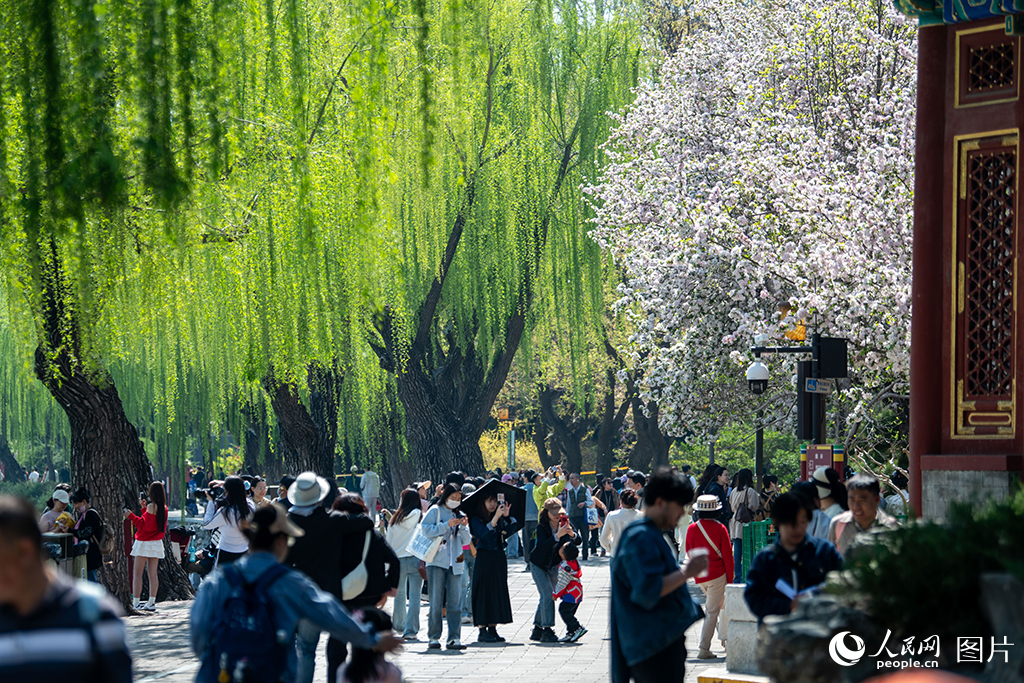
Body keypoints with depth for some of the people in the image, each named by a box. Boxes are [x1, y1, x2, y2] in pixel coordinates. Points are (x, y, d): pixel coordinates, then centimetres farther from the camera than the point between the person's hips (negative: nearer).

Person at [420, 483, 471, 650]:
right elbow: (425, 530, -7)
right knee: (436, 602, -4)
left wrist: (463, 527, -4)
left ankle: (454, 638, -4)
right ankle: (434, 638, 2)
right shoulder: (435, 511, 5)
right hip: (437, 561, -4)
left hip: (454, 563, 4)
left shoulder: (459, 515, 18)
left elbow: (465, 541, 14)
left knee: (455, 602, -4)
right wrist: (446, 525, -13)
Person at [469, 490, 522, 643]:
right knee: (484, 592, -6)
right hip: (483, 559, -6)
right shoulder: (476, 519, -5)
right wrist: (495, 518, -27)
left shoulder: (499, 518, 12)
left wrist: (506, 517, -11)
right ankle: (482, 631, -3)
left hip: (498, 558, 6)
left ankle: (493, 629, 10)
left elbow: (505, 533, -1)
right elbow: (482, 534, -23)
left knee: (498, 592, 5)